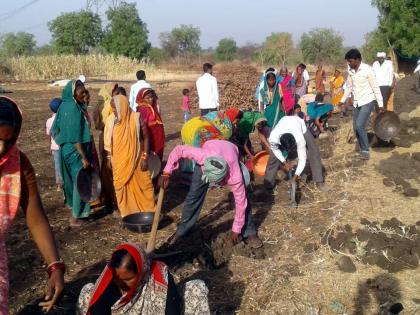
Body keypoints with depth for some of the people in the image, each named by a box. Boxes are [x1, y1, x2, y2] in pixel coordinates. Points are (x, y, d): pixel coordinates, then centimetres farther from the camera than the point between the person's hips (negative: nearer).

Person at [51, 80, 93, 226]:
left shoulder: (66, 105, 6)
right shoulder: (73, 109, -22)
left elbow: (56, 129, 13)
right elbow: (75, 137, -24)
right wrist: (84, 157, -21)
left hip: (68, 149, 9)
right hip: (76, 151, -9)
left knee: (75, 180, 20)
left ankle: (76, 211, 35)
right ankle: (75, 218, 9)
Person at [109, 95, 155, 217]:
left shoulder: (137, 118, -11)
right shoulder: (113, 121, 1)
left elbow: (146, 137, -8)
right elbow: (110, 142, 8)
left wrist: (145, 158, -12)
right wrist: (110, 160, 9)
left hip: (136, 160, -3)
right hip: (120, 162, 4)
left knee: (143, 185, 6)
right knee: (122, 187, 10)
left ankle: (148, 212, 21)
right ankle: (127, 214, 23)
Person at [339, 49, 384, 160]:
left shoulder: (367, 69, -15)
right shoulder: (351, 71, 4)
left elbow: (375, 88, -12)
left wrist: (380, 104, -11)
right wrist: (343, 100, 12)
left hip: (368, 102, -7)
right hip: (356, 103, 7)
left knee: (360, 126, -18)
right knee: (356, 128, 7)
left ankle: (365, 151, -5)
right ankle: (363, 150, 22)